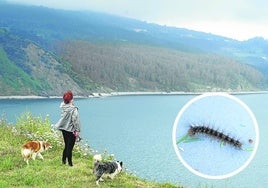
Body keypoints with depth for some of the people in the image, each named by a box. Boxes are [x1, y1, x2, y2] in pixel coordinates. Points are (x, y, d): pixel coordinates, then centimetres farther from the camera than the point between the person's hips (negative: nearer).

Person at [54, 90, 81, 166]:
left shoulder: (63, 107, -5)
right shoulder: (73, 109, -22)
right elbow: (76, 120, -19)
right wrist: (77, 130, -14)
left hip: (64, 129, 6)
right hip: (71, 130, -6)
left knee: (66, 146, 21)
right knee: (70, 147, 1)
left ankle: (63, 160, 29)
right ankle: (70, 163, 7)